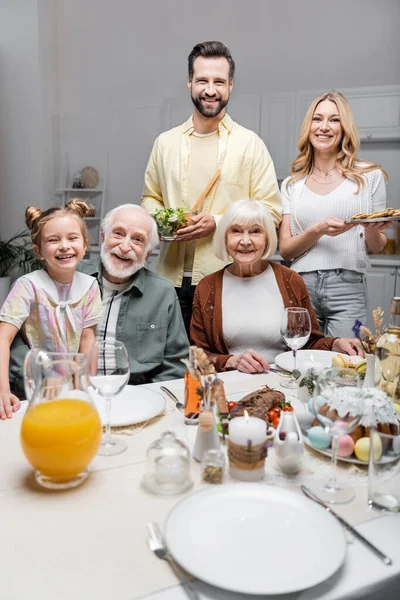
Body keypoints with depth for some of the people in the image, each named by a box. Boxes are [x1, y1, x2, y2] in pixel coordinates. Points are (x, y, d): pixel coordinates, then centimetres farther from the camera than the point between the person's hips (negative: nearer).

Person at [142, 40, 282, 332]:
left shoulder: (250, 144, 2)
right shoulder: (165, 142, 13)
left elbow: (272, 210, -1)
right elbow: (150, 196, 21)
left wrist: (219, 222, -14)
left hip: (227, 280, -2)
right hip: (172, 279, 3)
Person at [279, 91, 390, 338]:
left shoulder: (369, 176, 6)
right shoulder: (292, 185, 10)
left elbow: (376, 247, 11)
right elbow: (285, 250, 4)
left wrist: (373, 231, -11)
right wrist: (317, 230, -13)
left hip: (348, 288, -1)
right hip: (301, 286, 1)